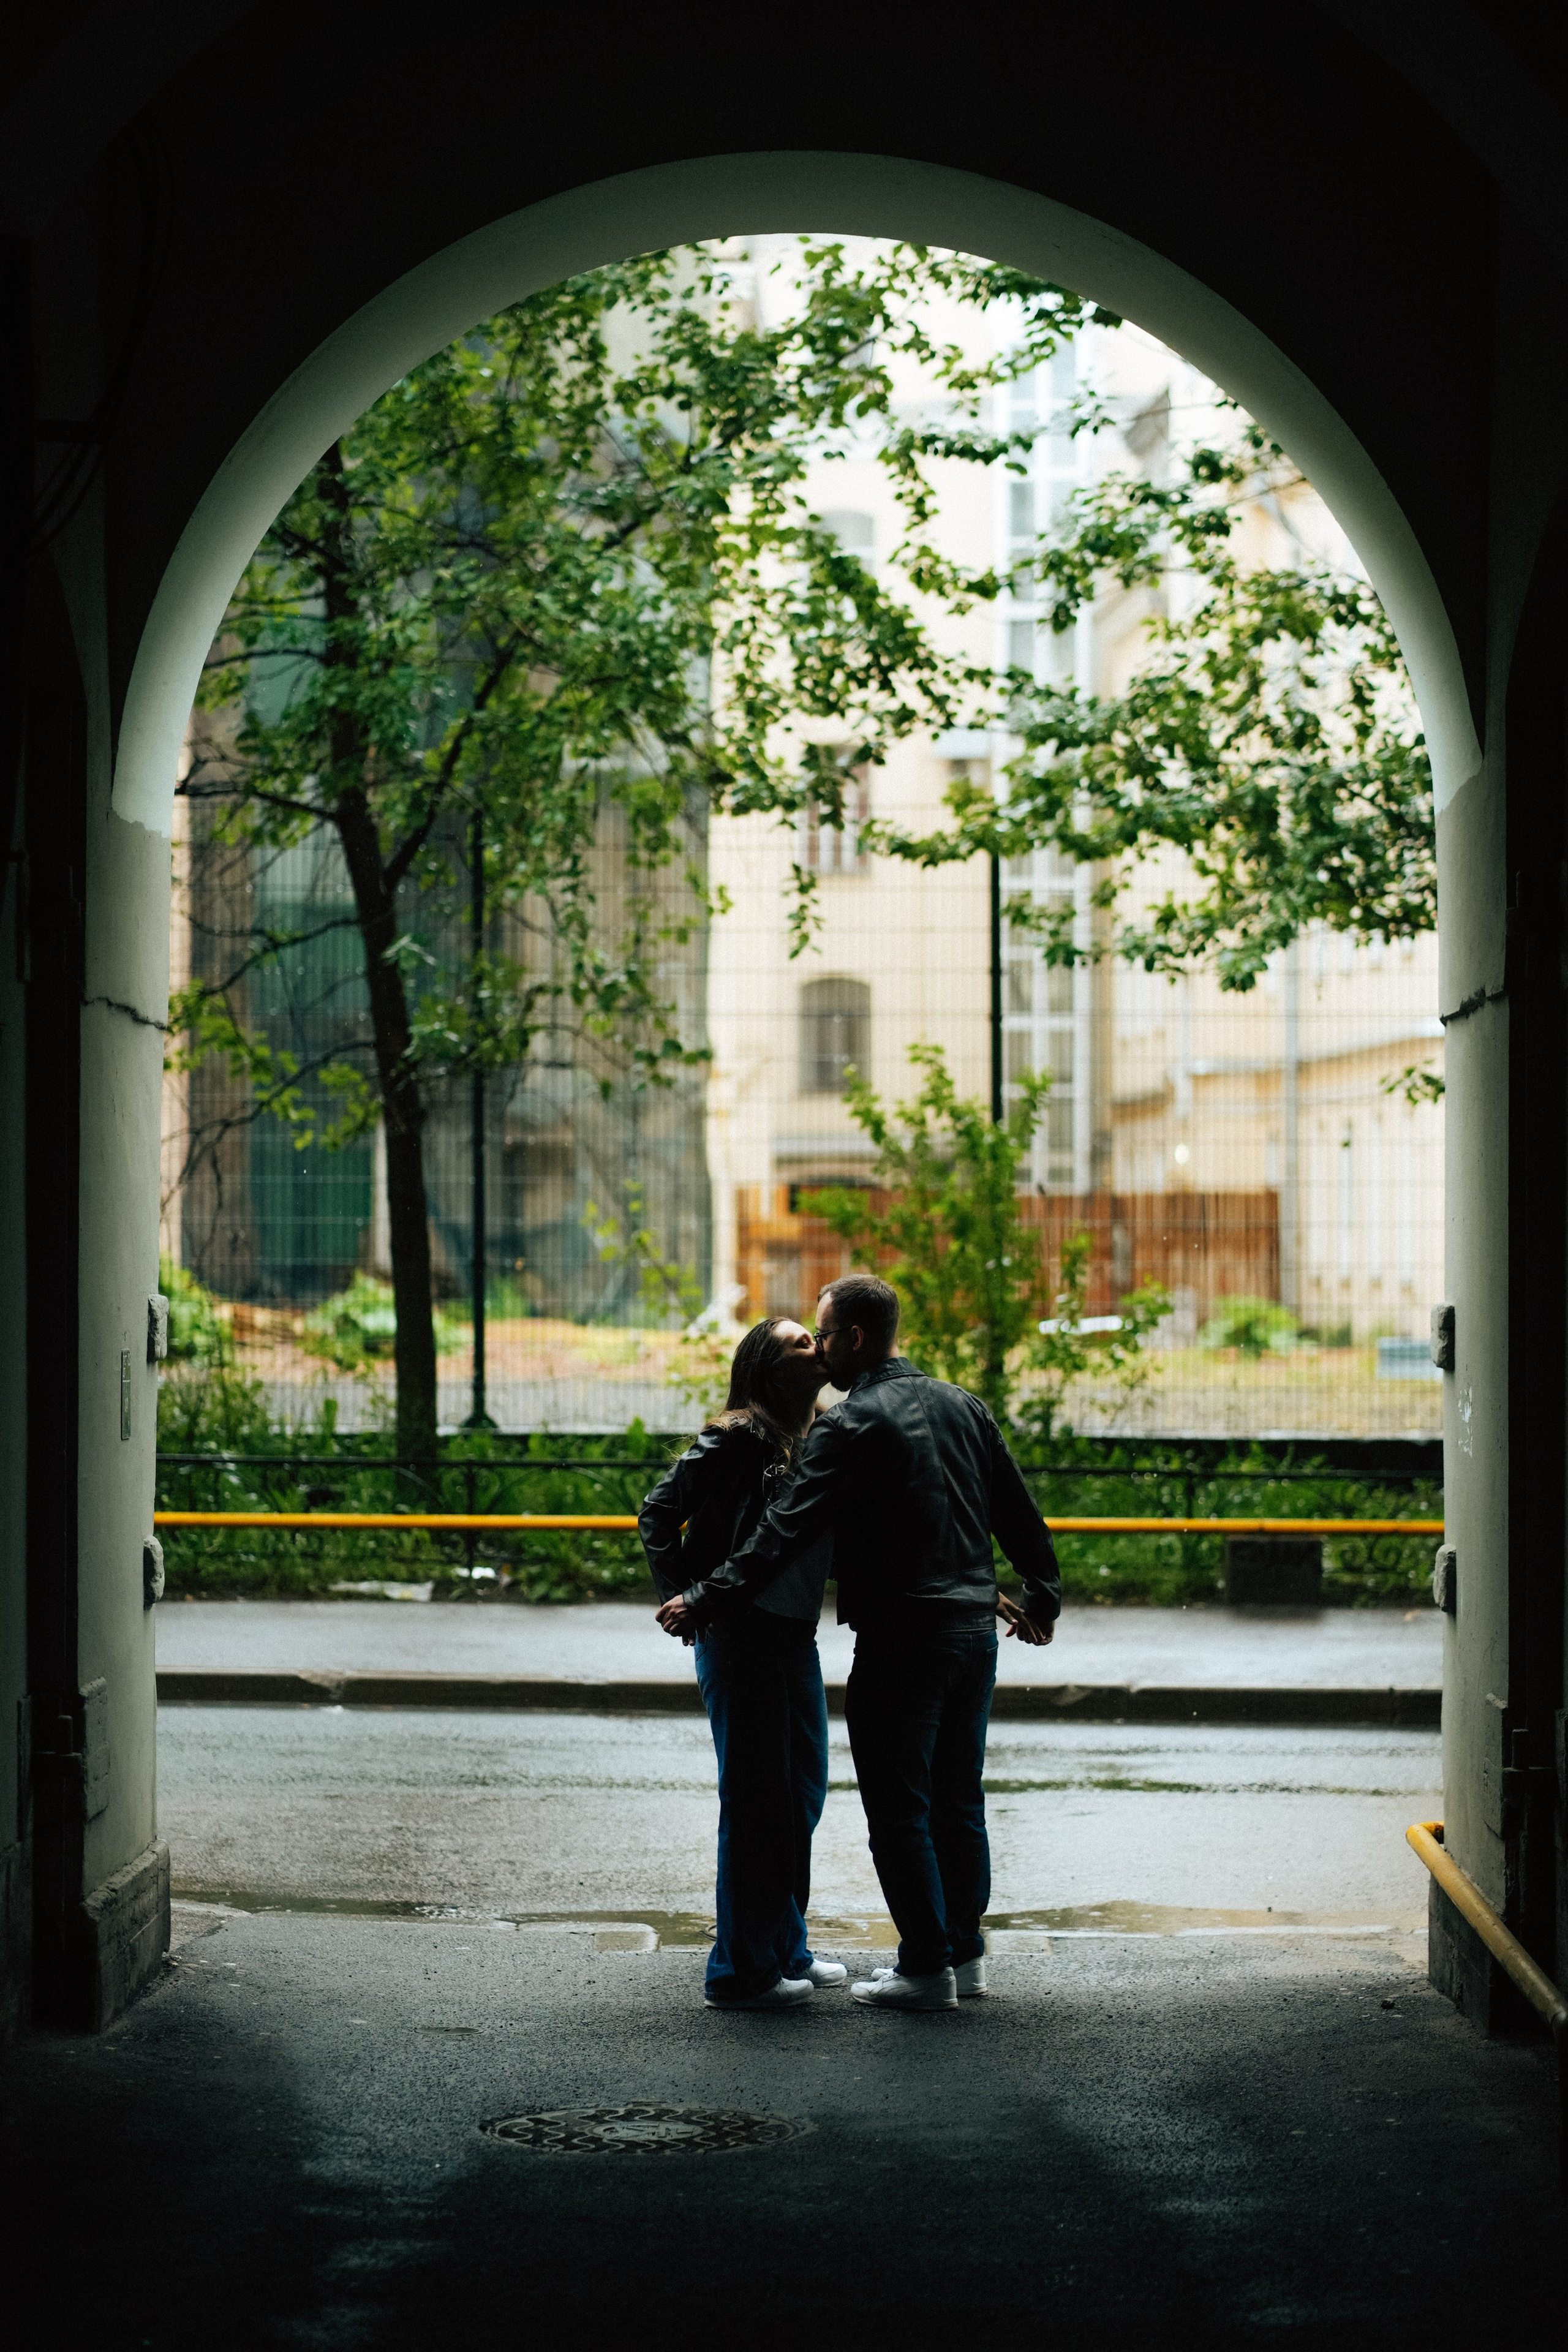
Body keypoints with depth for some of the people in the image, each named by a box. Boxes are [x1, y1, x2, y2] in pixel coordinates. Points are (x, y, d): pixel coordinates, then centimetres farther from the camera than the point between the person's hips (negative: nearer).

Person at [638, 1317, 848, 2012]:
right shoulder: (735, 1439, -12)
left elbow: (828, 1544, 14)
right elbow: (659, 1513, -11)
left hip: (794, 1636, 8)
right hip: (742, 1636, -8)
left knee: (801, 1792, 16)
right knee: (756, 1800, -3)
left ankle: (785, 1951, 30)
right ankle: (740, 1972, 6)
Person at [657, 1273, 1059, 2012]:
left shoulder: (851, 1426, -12)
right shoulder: (960, 1406, 10)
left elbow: (787, 1531, -18)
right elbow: (1019, 1511, 16)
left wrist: (706, 1600, -17)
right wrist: (1042, 1595, 27)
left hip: (901, 1639, -7)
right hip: (976, 1629, 7)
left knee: (899, 1809, 1)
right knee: (958, 1799, 16)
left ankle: (926, 1967, 4)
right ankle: (964, 1952, 22)